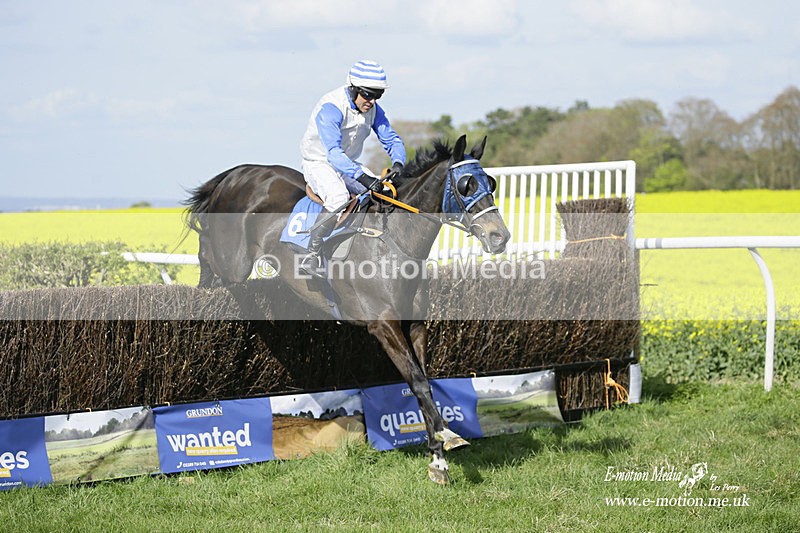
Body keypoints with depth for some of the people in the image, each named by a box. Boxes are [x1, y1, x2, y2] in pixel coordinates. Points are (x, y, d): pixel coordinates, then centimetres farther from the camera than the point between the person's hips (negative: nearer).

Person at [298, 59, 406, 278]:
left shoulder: (373, 109, -4)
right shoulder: (330, 108, -28)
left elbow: (392, 140, 0)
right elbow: (333, 153, -39)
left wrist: (397, 164, -23)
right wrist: (362, 177, -51)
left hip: (348, 165, 7)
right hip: (319, 163, -7)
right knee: (339, 199, -35)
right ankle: (311, 256, -29)